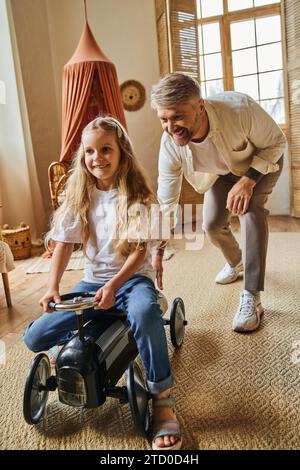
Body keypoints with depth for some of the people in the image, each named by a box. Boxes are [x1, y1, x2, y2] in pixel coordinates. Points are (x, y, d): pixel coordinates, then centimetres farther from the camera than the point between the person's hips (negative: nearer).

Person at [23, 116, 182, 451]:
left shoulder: (137, 195, -6)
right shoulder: (78, 194, 3)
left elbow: (139, 251, -10)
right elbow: (64, 243, 1)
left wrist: (114, 285, -24)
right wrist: (52, 288, -12)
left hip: (132, 278, -3)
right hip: (91, 281, 4)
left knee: (144, 314, -40)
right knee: (35, 337, -10)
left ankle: (162, 400, -19)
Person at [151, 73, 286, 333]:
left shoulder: (240, 108, -41)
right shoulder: (170, 144, -30)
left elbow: (277, 142, -22)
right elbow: (165, 201, -22)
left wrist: (247, 181, -36)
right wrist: (158, 252, -21)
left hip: (262, 162, -3)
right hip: (222, 171, 4)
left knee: (250, 211, -28)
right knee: (212, 224, -4)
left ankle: (252, 298, -23)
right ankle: (236, 262, 32)